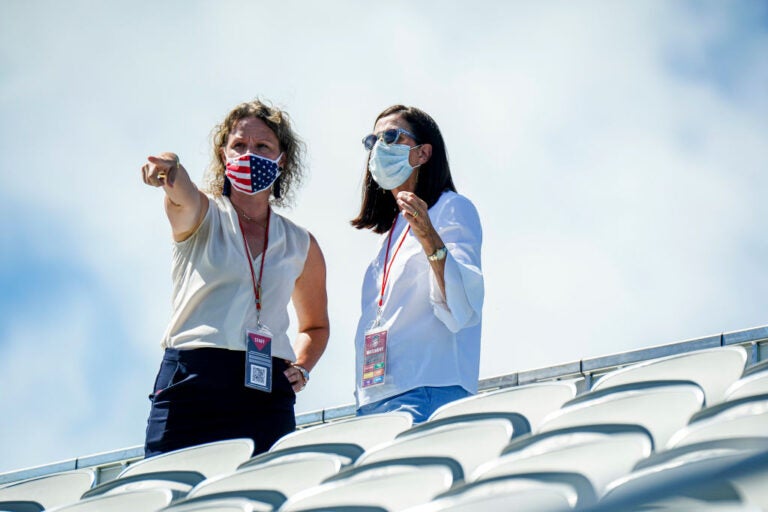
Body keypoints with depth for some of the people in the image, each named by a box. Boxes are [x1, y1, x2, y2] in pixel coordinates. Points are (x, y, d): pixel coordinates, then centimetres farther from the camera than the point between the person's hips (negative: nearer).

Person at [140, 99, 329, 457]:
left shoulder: (300, 245, 18)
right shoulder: (203, 216, 11)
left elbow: (315, 325, 31)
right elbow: (184, 200, -15)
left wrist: (301, 368, 11)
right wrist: (170, 171, -38)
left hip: (266, 393, 2)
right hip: (191, 384, -2)